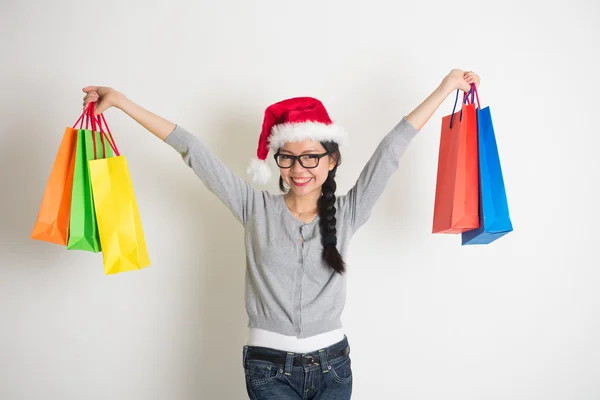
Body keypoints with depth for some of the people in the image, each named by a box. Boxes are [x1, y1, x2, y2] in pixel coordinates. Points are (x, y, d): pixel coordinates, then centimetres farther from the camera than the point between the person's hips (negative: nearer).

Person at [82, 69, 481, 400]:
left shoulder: (346, 213, 0)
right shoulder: (257, 208, -2)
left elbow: (391, 150, -2)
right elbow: (193, 151, -4)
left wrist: (446, 87, 0)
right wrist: (121, 101, -3)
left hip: (332, 366, 1)